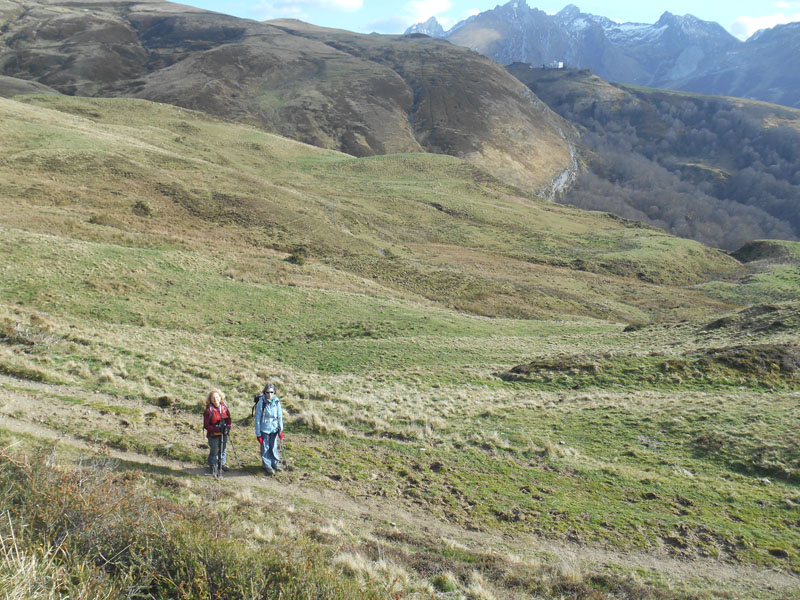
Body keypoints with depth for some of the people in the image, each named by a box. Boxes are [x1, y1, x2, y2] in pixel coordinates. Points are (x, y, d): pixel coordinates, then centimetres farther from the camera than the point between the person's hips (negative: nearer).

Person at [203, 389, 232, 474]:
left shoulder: (224, 407, -2)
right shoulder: (209, 410, -17)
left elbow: (228, 419, 8)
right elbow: (206, 425, -16)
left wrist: (227, 427, -10)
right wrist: (217, 429, -24)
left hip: (223, 434, 5)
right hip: (213, 435, -5)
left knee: (223, 449, 19)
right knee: (214, 451, 7)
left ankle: (222, 464, 40)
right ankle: (213, 466, 29)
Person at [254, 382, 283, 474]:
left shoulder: (276, 401, -3)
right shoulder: (261, 402, -14)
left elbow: (280, 416, 6)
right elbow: (257, 418, -9)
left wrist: (281, 430, 5)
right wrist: (258, 433, -8)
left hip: (274, 428, 3)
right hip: (264, 429, -3)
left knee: (274, 446, 13)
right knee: (265, 447, 6)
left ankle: (275, 463, 32)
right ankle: (267, 465, 23)